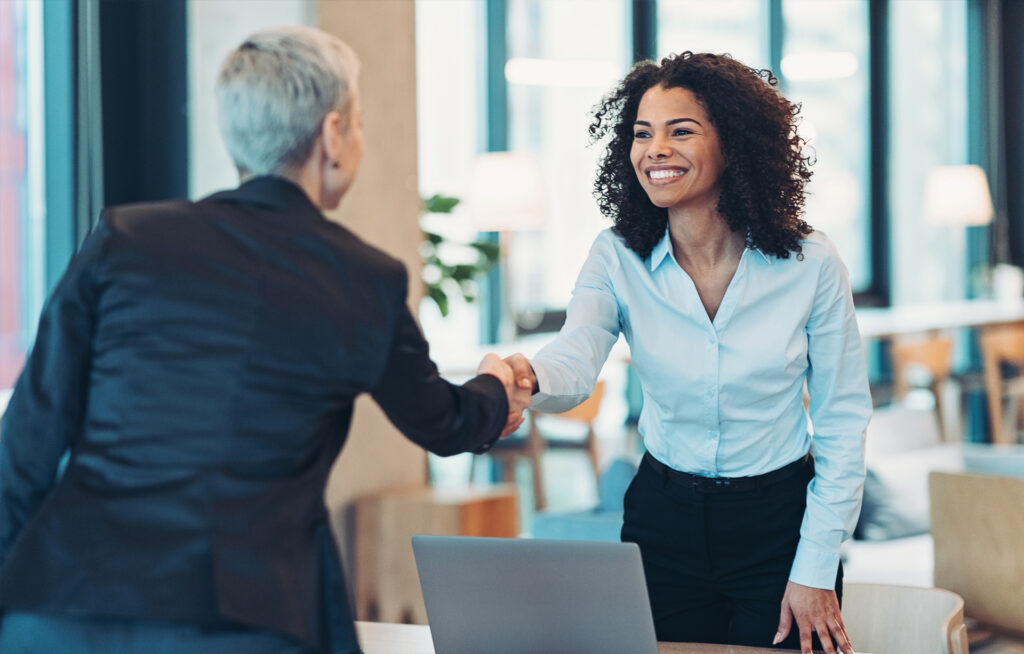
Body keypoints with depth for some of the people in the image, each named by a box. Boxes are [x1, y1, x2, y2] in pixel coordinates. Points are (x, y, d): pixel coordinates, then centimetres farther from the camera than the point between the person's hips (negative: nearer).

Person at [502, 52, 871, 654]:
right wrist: (526, 375, -50)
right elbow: (575, 364, -25)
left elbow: (843, 420, -4)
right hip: (664, 519, 2)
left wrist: (816, 568, -8)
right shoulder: (618, 259, -7)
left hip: (780, 522, -1)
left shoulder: (808, 261, -11)